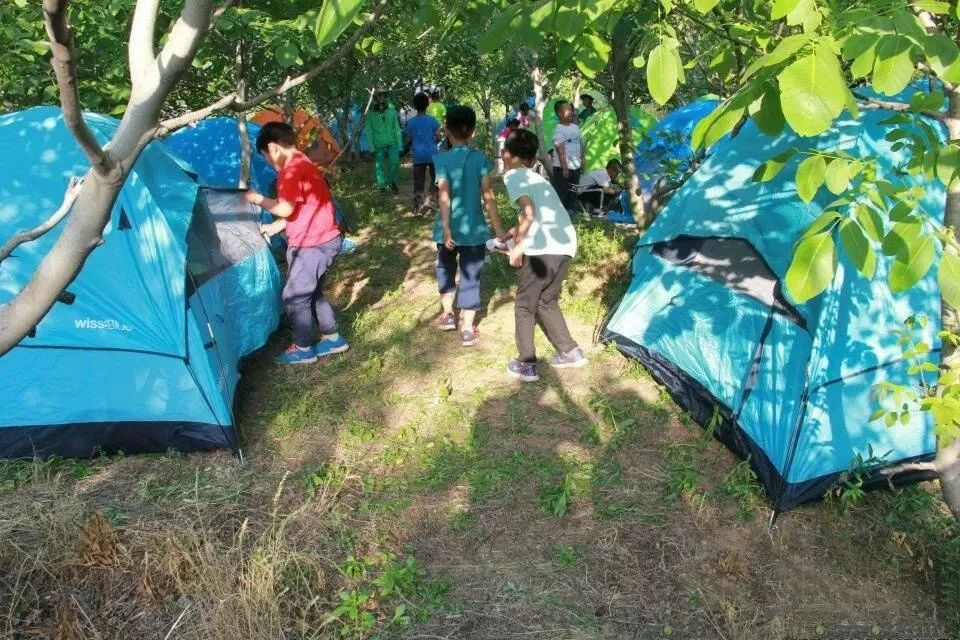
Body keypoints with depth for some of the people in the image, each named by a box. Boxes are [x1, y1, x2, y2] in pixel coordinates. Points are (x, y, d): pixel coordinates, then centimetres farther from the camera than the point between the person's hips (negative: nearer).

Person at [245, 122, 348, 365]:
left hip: (313, 245, -10)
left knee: (294, 297, 2)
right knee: (311, 293, 20)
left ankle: (303, 349, 15)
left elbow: (286, 209, -22)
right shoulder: (303, 164, 14)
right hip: (322, 240, 10)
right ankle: (333, 339, 29)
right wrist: (274, 227, 15)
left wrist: (258, 199, -6)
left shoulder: (292, 169, -18)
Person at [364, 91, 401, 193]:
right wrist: (371, 147, -4)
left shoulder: (391, 109, 2)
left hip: (392, 142, 1)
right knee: (380, 166, 2)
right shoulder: (371, 113, -1)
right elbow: (369, 131, 1)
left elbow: (396, 126, 4)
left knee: (395, 162, -6)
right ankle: (382, 186, 14)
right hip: (378, 144, -1)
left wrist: (399, 142, 0)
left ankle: (392, 182, 18)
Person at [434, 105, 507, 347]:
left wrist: (446, 228, -19)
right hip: (474, 228, 0)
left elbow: (444, 195, -16)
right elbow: (488, 195, -8)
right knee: (470, 277, 5)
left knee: (445, 269, 24)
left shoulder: (442, 159, -7)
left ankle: (448, 314, 33)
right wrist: (498, 228, -5)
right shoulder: (480, 158, -3)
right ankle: (467, 330, 3)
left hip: (449, 228, 0)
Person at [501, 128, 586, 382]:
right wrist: (517, 231, 47)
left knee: (525, 305, 10)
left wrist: (518, 245, -7)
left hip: (543, 248, -7)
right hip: (567, 244, 7)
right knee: (547, 302, 25)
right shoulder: (537, 177, 24)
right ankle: (570, 352, 28)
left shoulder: (513, 175, 0)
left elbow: (529, 212, -16)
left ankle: (526, 365, 14)